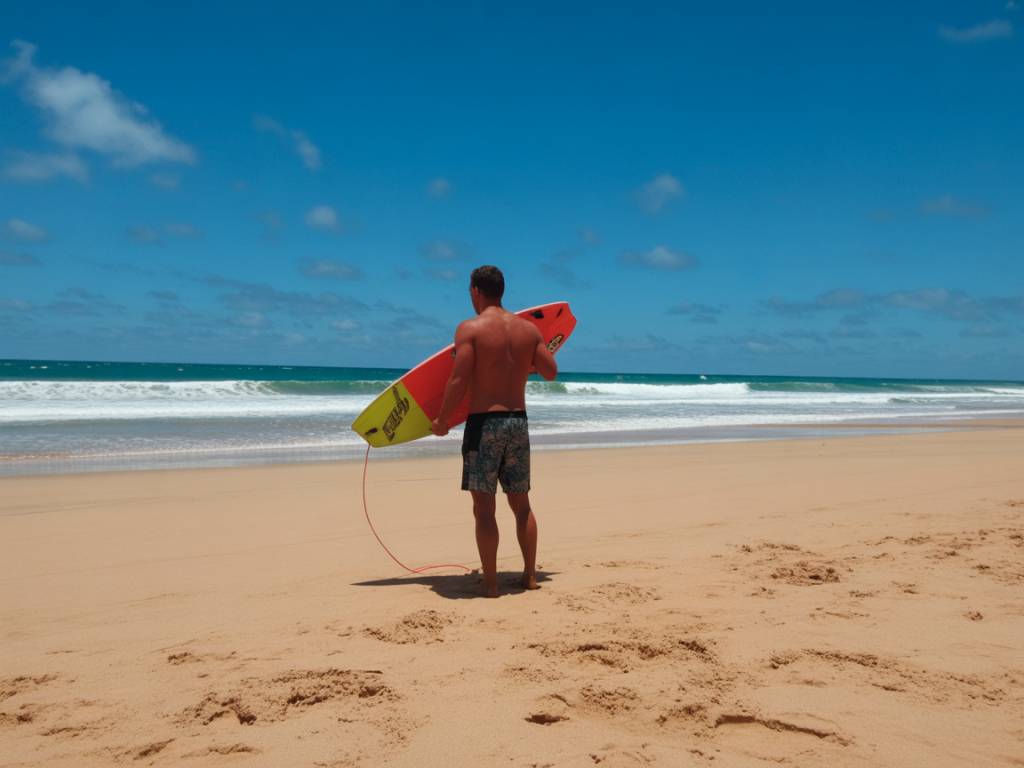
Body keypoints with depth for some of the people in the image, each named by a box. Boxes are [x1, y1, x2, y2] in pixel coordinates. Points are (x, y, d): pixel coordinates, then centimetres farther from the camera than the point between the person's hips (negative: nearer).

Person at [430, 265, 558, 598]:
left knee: (484, 508, 1)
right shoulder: (528, 328, 6)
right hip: (518, 421, 5)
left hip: (483, 423, -5)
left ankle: (490, 582, 4)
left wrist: (441, 421, -3)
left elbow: (458, 381, -14)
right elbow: (551, 372, 13)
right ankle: (530, 575, 22)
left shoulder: (469, 328, -9)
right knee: (521, 503, 16)